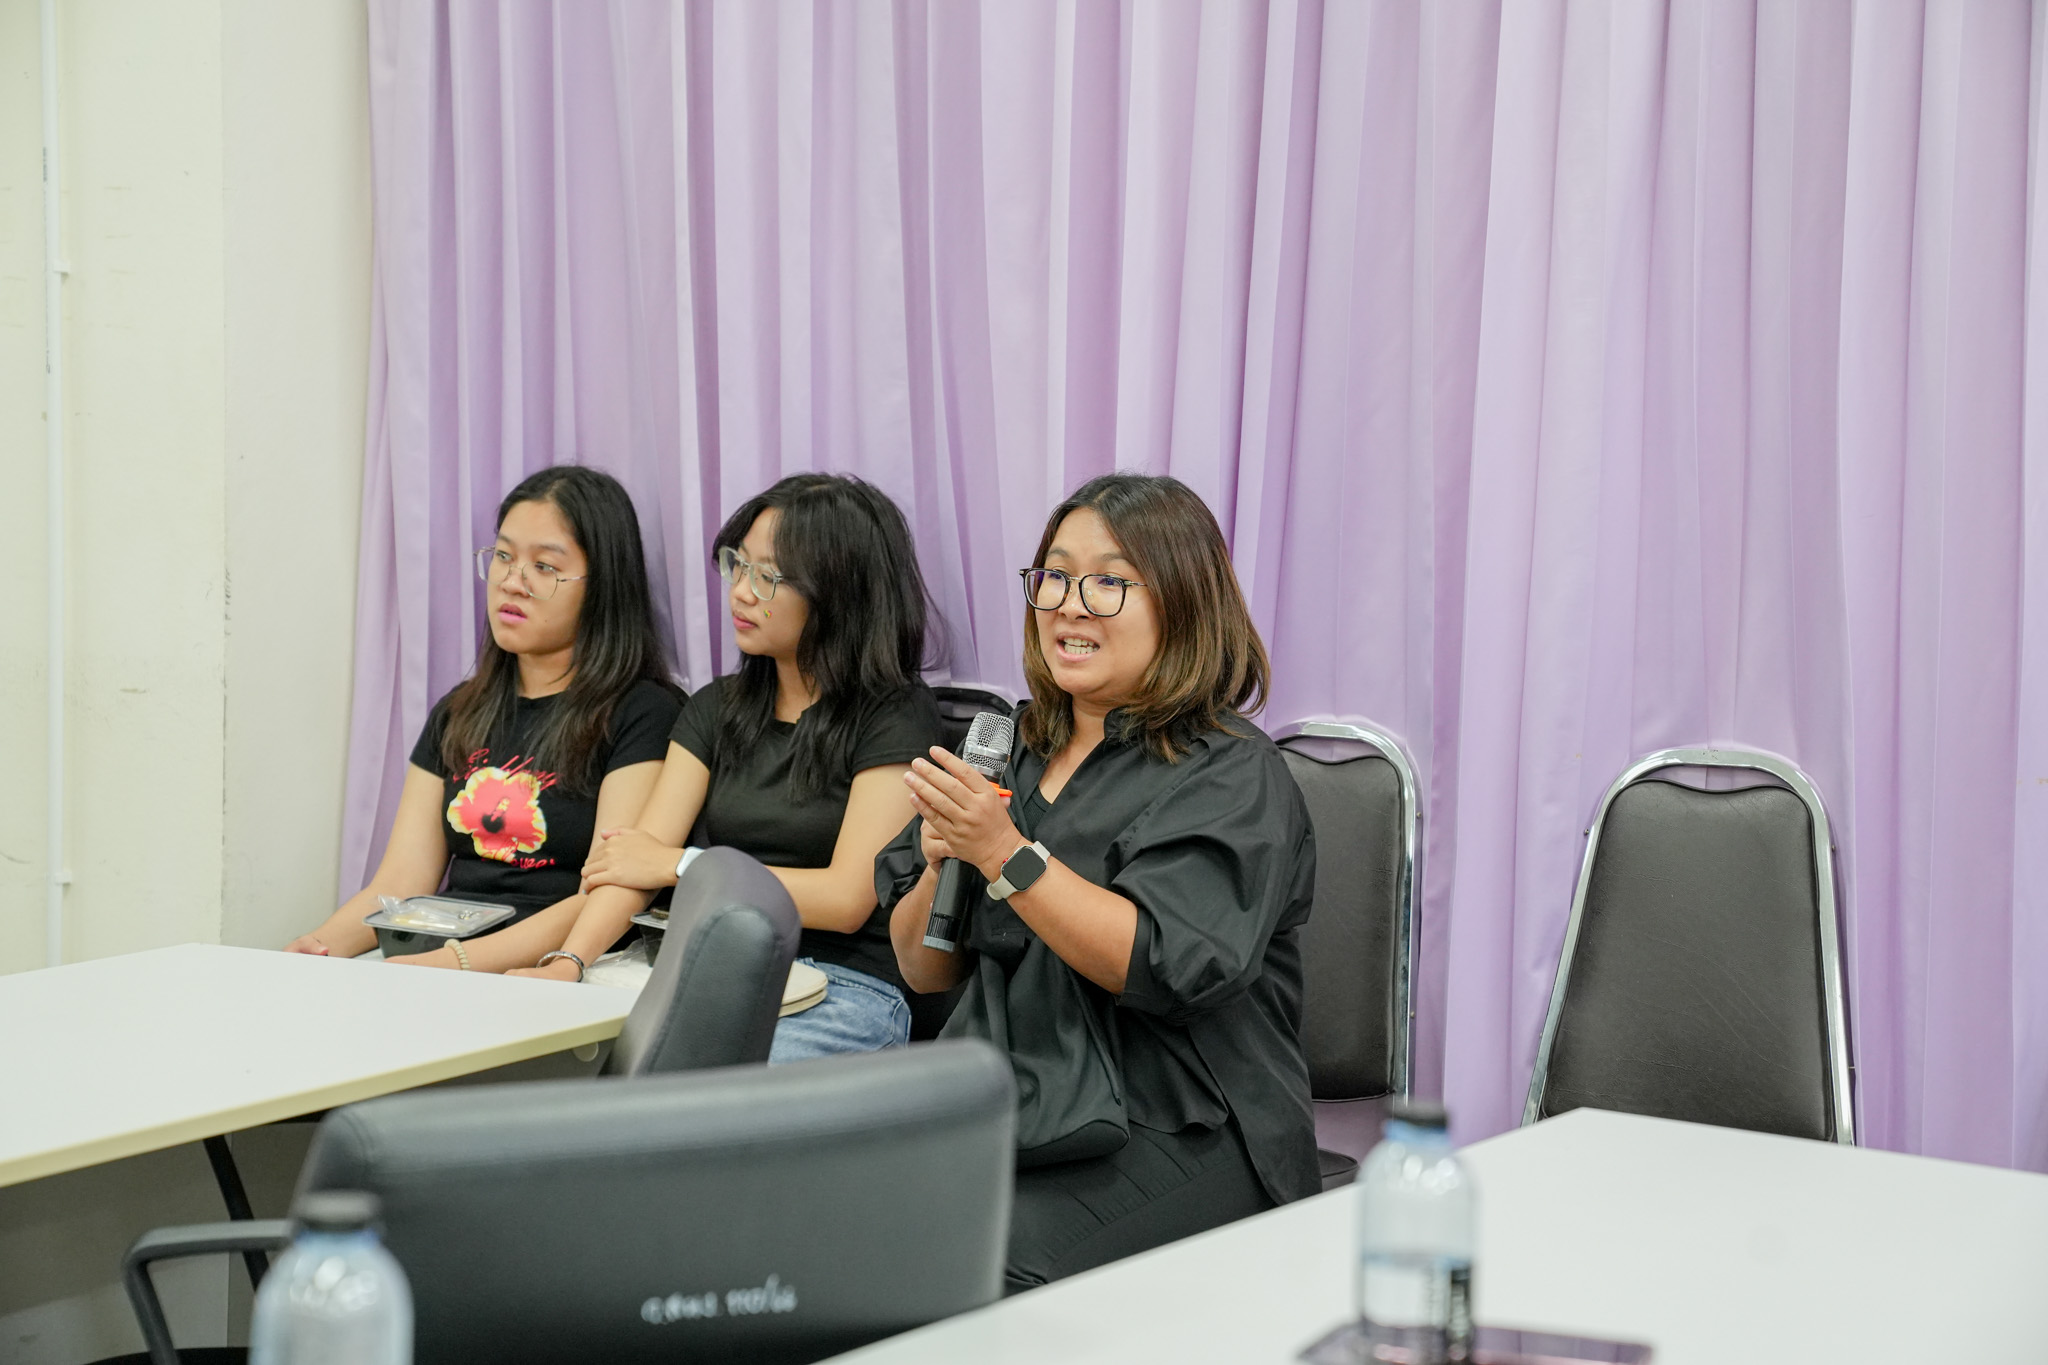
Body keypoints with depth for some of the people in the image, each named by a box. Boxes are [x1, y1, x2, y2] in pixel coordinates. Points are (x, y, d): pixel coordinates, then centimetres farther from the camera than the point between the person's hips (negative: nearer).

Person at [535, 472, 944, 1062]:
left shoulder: (896, 716, -1)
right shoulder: (716, 709, 17)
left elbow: (847, 899, -9)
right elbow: (637, 852, 4)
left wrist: (676, 867, -2)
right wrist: (567, 962, -15)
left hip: (843, 987, -5)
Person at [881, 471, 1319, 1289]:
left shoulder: (1232, 778, -3)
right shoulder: (1017, 753, 17)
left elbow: (1164, 967, -18)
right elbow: (923, 970, 18)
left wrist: (1005, 854, -20)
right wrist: (942, 865, -4)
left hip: (1176, 1138, -6)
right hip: (1010, 1103, 6)